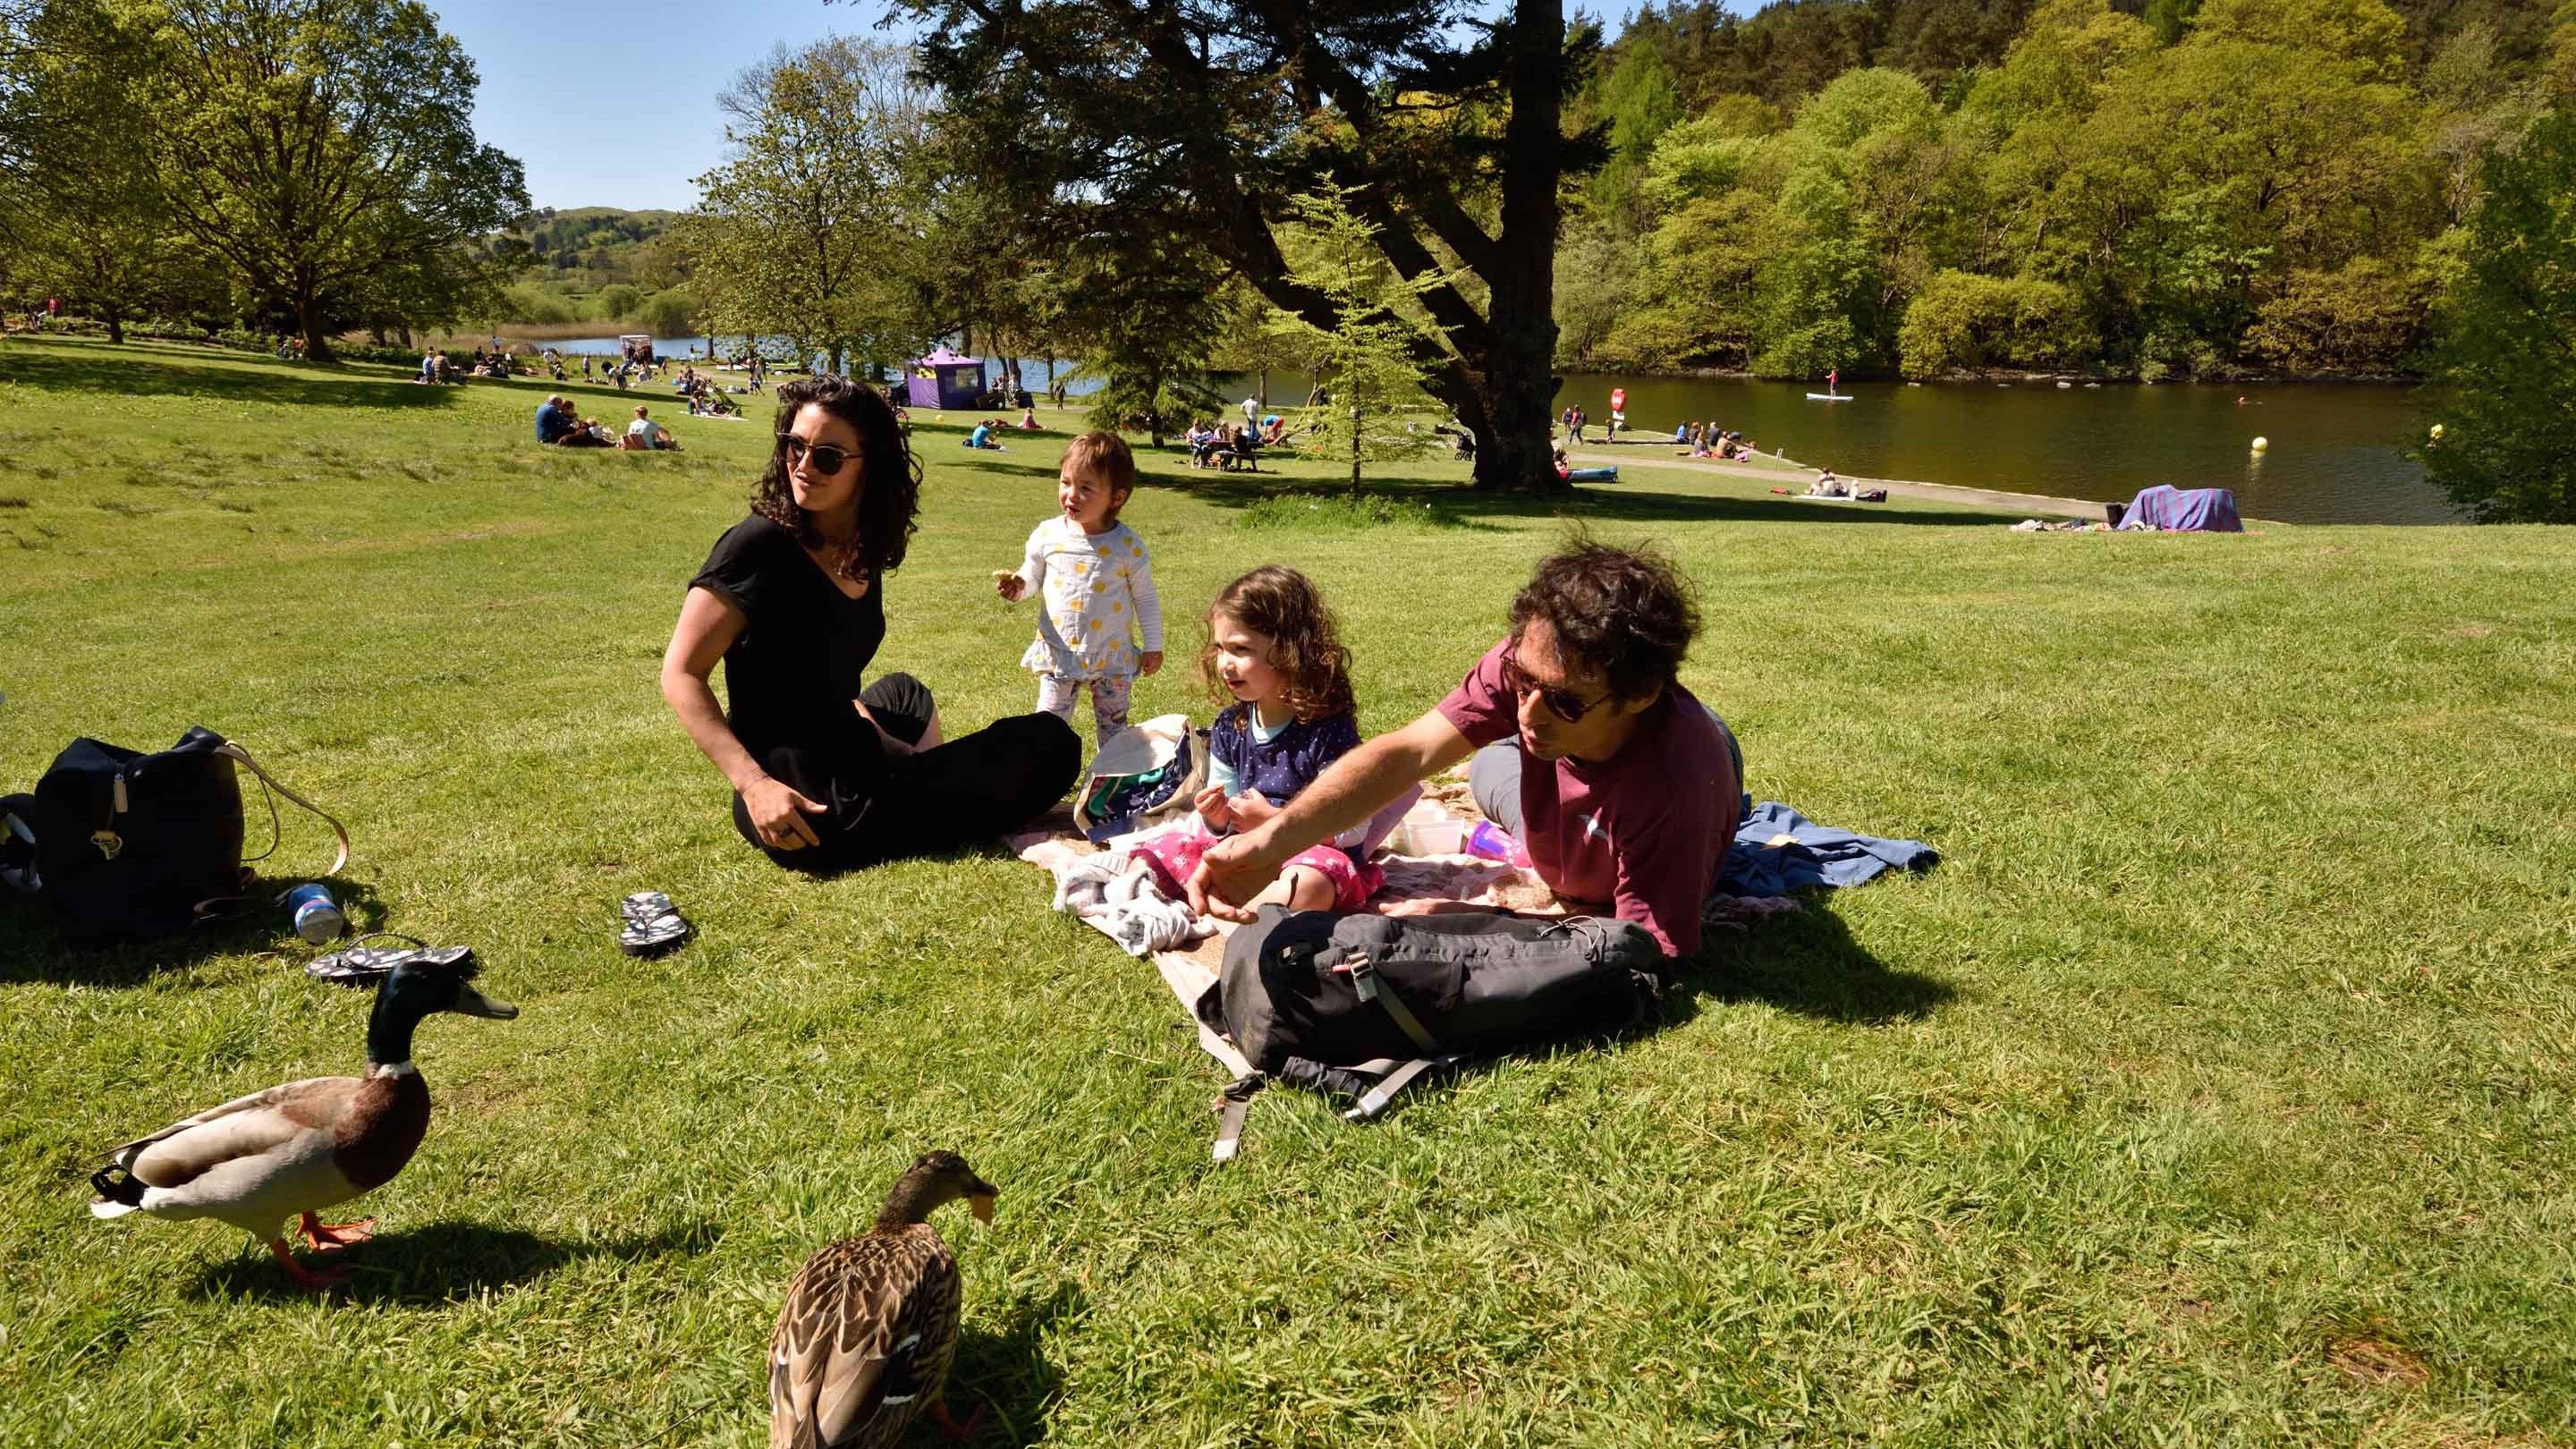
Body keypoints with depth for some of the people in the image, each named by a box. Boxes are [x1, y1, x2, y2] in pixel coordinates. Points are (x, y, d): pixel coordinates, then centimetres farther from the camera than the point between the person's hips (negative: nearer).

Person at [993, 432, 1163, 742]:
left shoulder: (1128, 546, -12)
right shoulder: (1047, 534, -6)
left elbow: (1145, 597, -1)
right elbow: (1032, 576, 9)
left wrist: (1153, 646, 1)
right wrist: (1017, 586, -14)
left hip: (1112, 657, -1)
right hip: (1058, 654, 1)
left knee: (1113, 728, 14)